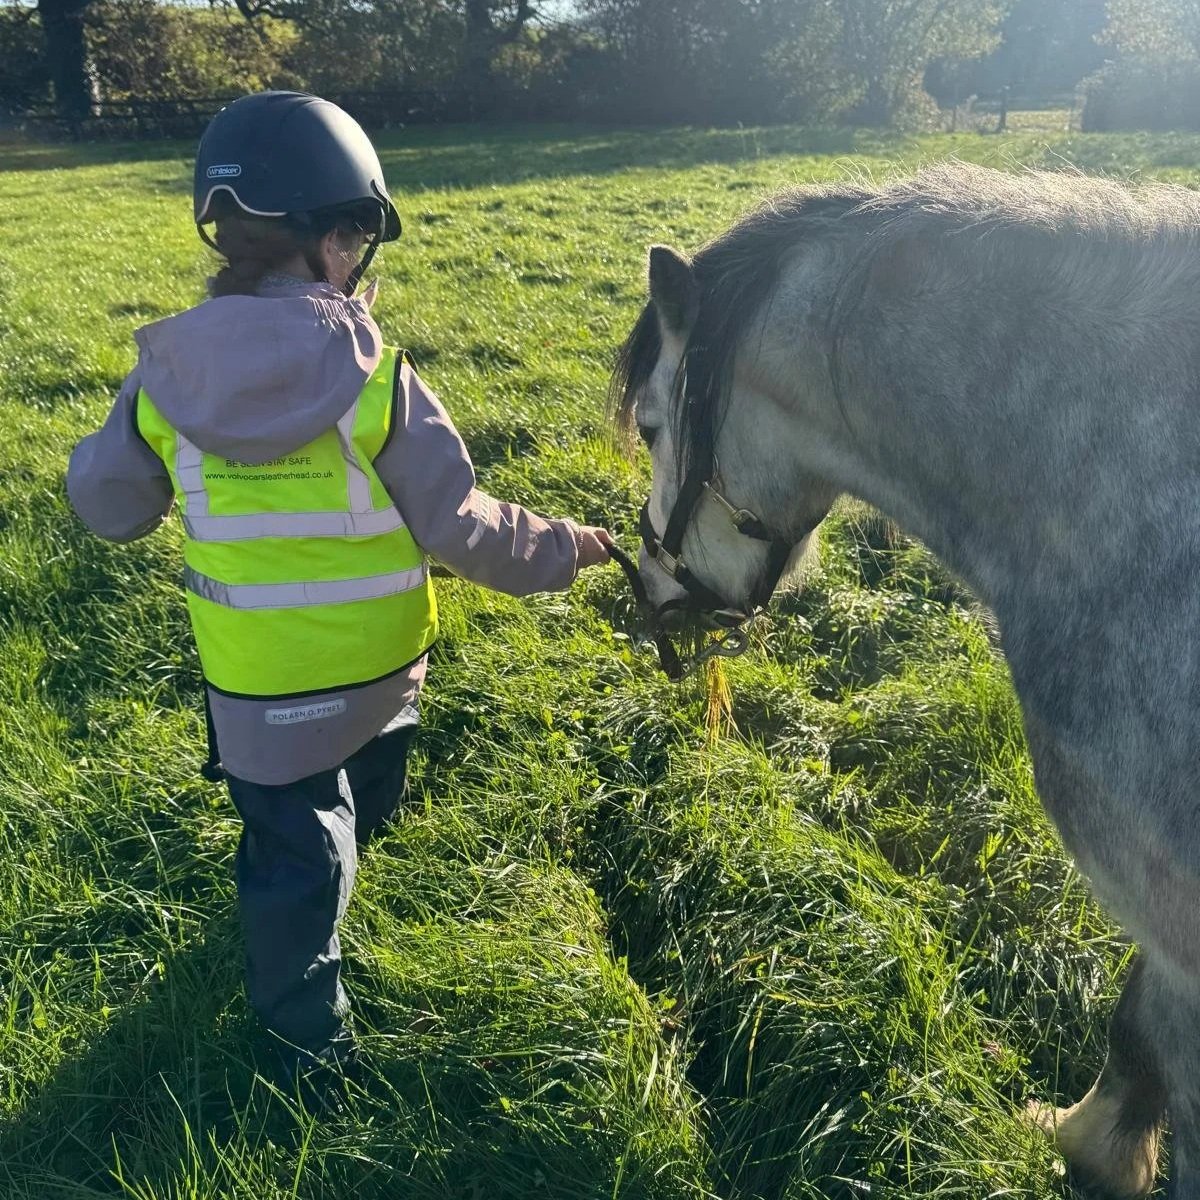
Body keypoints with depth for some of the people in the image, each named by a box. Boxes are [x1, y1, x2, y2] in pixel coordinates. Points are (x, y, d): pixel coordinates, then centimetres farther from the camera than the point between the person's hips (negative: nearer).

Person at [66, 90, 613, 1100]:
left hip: (255, 688, 1)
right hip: (380, 670, 0)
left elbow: (107, 506, 0)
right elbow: (459, 526, -16)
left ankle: (309, 1033, 38)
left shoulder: (167, 379, -13)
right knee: (358, 811, 29)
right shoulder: (375, 379, -21)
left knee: (291, 846, 19)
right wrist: (561, 549, 0)